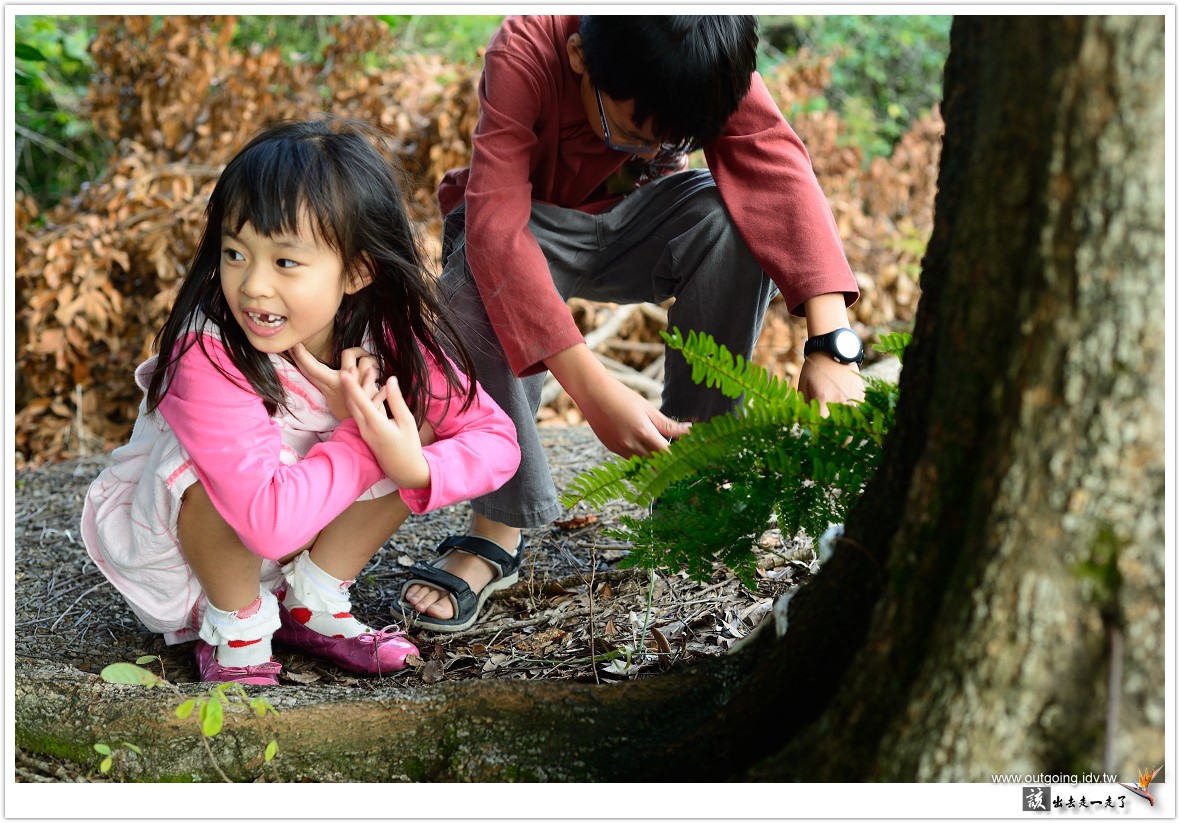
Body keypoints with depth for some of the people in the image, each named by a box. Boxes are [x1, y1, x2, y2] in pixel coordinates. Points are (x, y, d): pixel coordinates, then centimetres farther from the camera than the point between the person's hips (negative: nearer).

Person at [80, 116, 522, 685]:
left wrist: (415, 470, -36)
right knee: (233, 469, -36)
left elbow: (496, 437, -16)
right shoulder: (209, 354, -35)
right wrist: (358, 435, -32)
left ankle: (310, 604, 0)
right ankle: (234, 629, -7)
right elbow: (268, 520, -43)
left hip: (302, 528, 5)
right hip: (166, 546, -5)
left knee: (419, 418, -14)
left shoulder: (392, 332, -19)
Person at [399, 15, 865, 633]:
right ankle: (499, 520, -22)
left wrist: (831, 345, -49)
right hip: (532, 232, -2)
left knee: (736, 219, -30)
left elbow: (782, 175, -35)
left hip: (634, 228, 3)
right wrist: (591, 389, -52)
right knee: (479, 275, -38)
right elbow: (495, 229, -43)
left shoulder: (714, 71, -24)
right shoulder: (523, 55, -34)